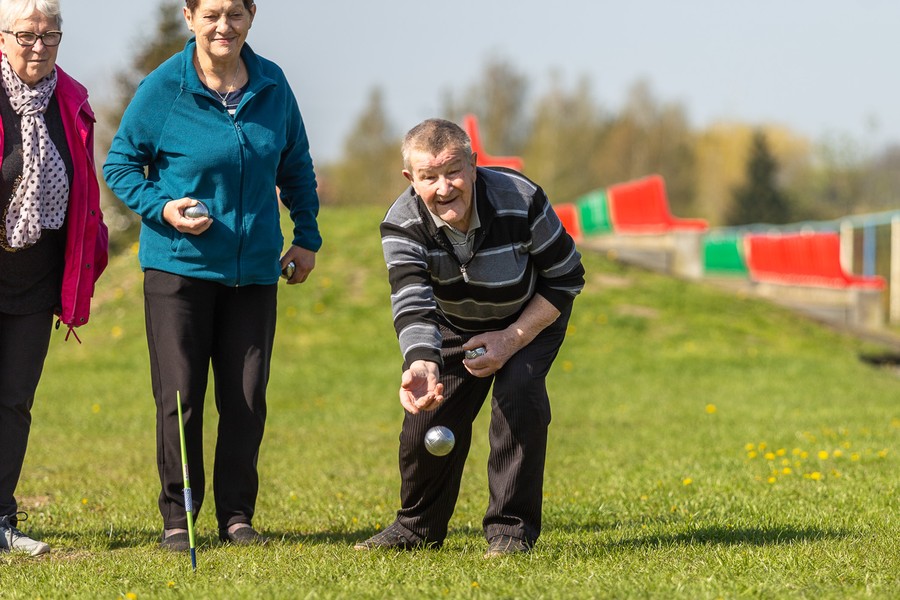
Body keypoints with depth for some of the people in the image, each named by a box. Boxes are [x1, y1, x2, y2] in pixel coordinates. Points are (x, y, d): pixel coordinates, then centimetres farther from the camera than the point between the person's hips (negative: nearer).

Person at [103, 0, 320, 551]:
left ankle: (237, 516, 15)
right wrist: (162, 209, -14)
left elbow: (296, 165, 18)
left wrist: (307, 236, 16)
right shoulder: (163, 88, -7)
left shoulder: (272, 84, 4)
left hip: (254, 268, 3)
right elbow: (120, 163, 0)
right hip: (178, 265, -3)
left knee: (247, 397, 4)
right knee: (180, 396, -1)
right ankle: (177, 518, 10)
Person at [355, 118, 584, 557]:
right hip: (454, 325, 3)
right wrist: (421, 365, -61)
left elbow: (567, 278, -20)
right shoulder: (402, 226, -29)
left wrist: (513, 340, -27)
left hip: (531, 318, -2)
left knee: (519, 393, -26)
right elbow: (412, 306, -40)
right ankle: (417, 526, 21)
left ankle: (512, 529, -14)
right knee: (429, 412, -5)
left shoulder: (521, 202, -33)